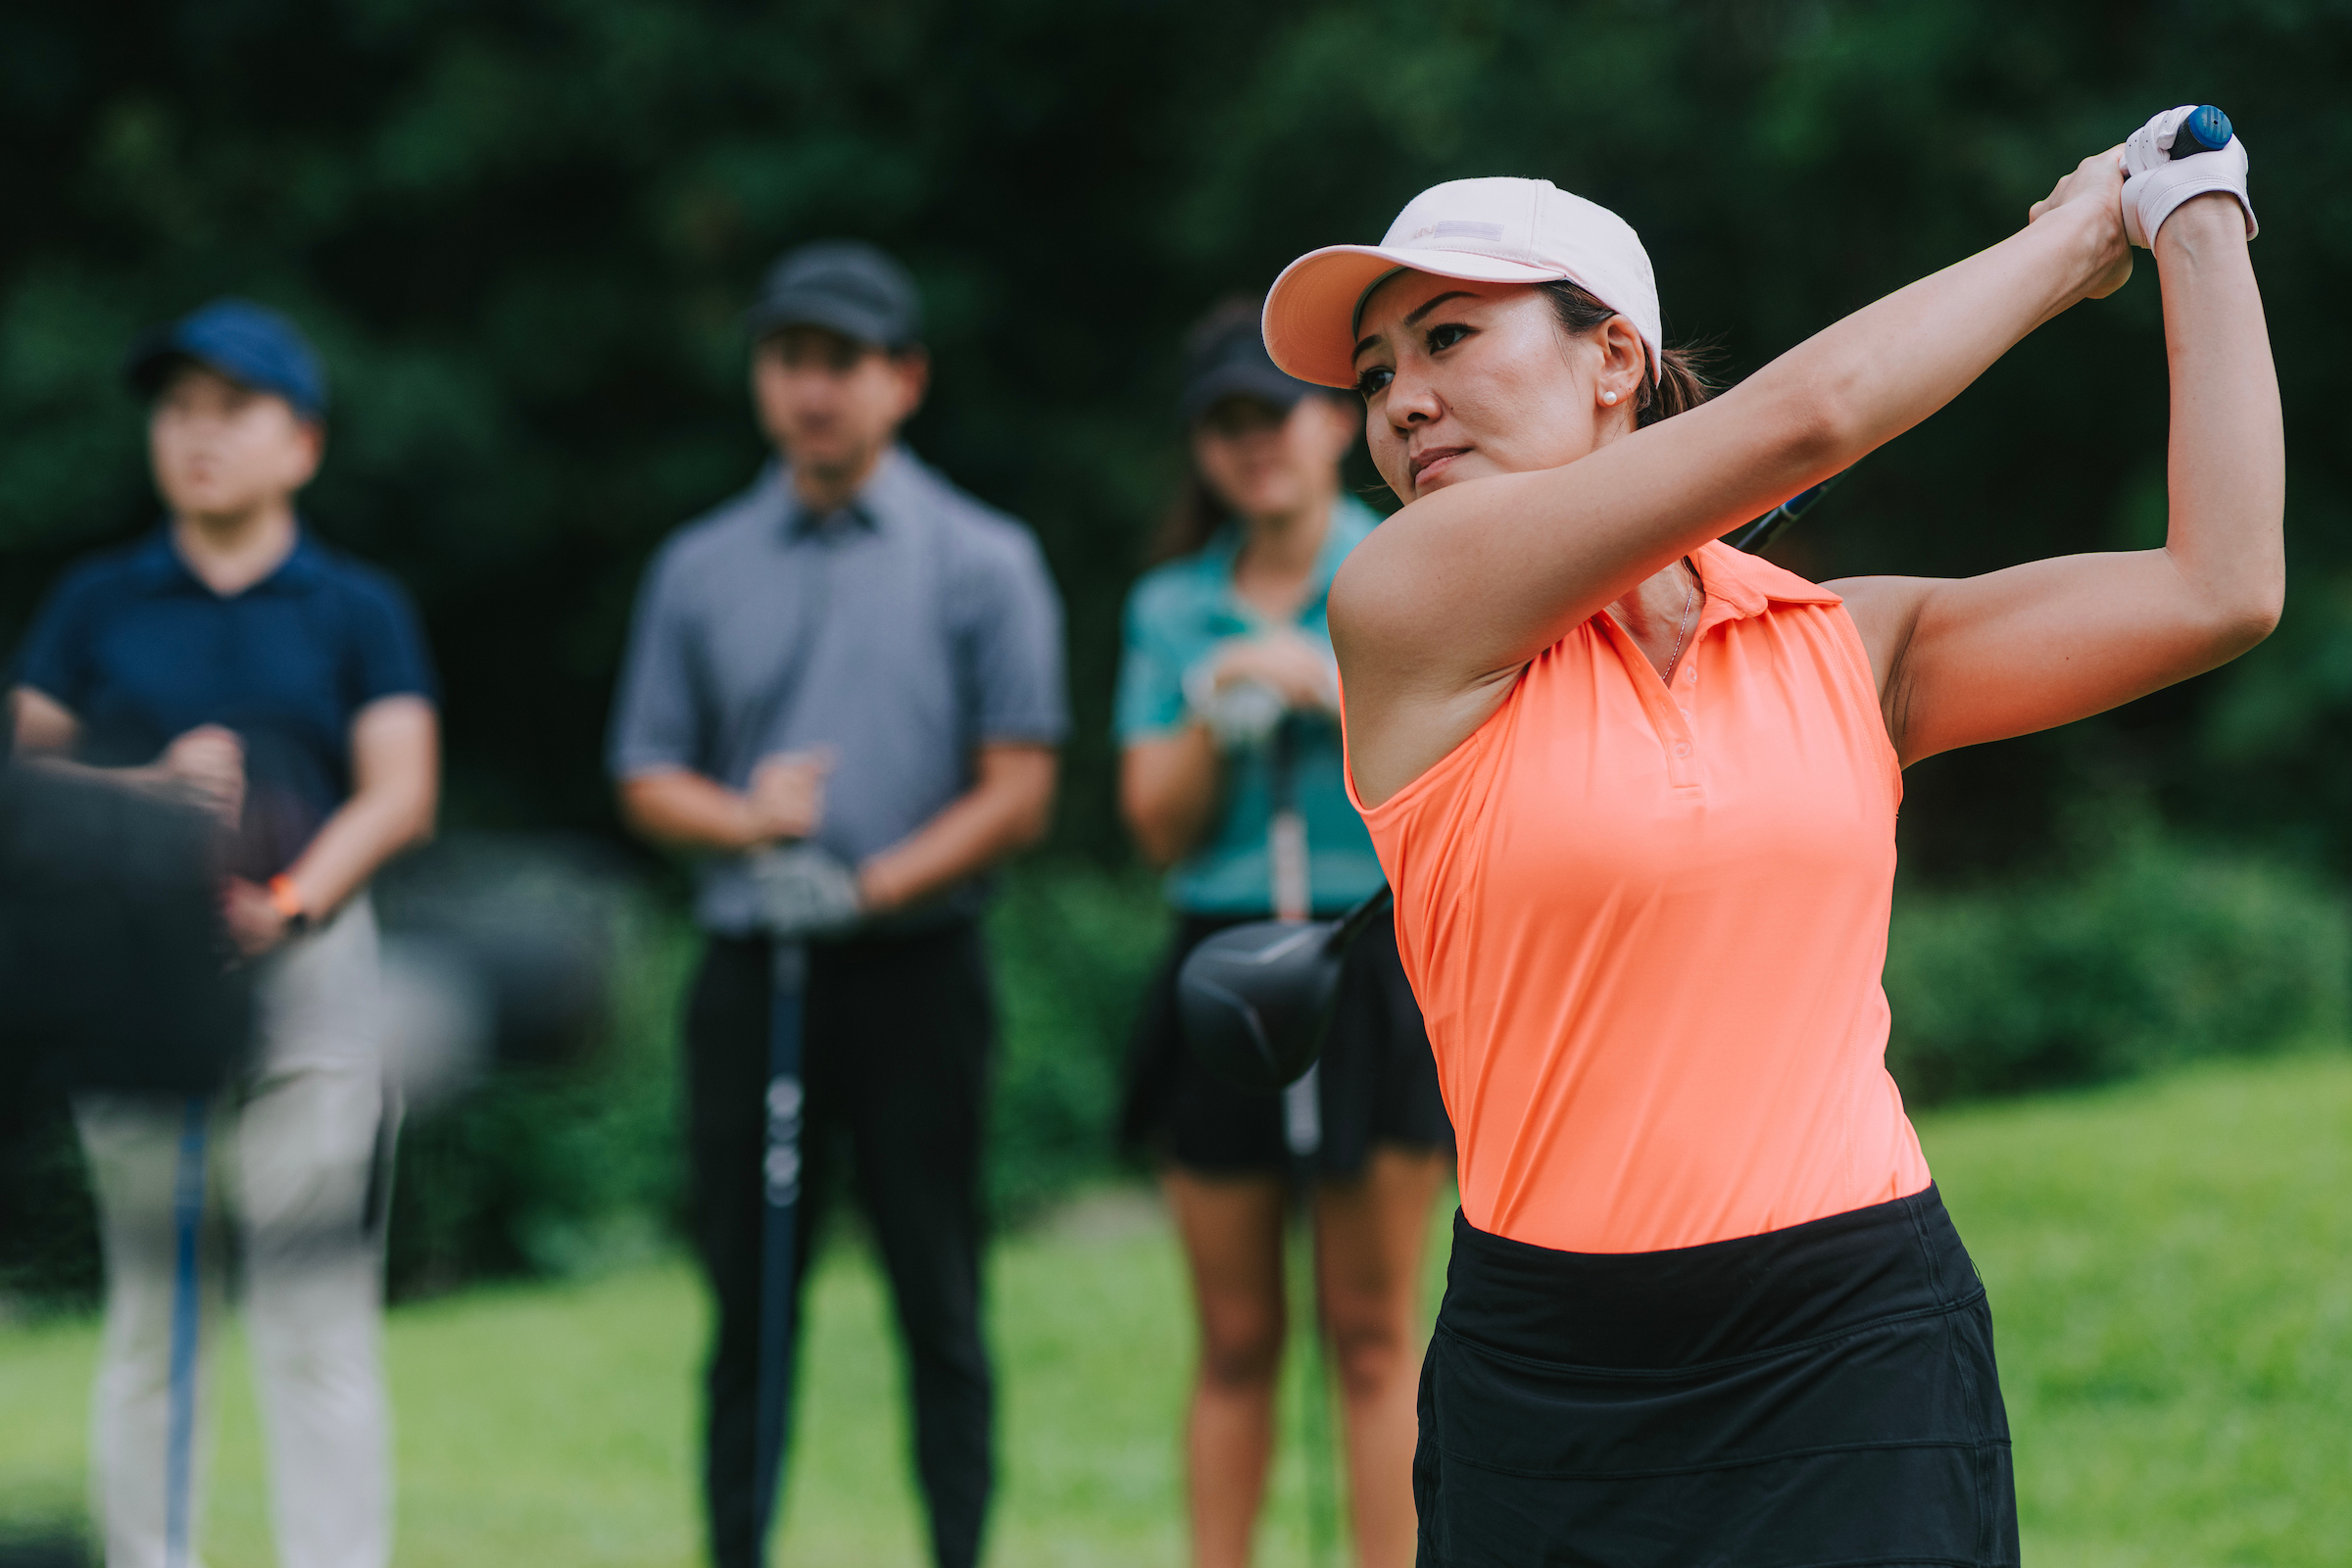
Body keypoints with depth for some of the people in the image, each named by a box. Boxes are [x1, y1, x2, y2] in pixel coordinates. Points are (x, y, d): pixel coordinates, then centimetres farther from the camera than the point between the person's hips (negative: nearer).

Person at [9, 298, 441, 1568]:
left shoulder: (359, 610, 7)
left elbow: (399, 793, -3)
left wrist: (291, 901, -19)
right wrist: (149, 787, -12)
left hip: (311, 974, -1)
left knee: (316, 1320, -5)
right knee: (148, 1318, 6)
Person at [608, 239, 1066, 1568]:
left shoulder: (982, 562, 3)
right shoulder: (700, 570, 12)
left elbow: (1019, 790, -1)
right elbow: (649, 781, 13)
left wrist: (874, 883, -15)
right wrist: (746, 820, -9)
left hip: (915, 971, -2)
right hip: (749, 971, 3)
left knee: (939, 1298, -2)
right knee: (747, 1300, 5)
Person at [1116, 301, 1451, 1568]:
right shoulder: (1170, 607, 11)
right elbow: (1158, 827, 7)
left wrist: (1338, 692, -13)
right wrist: (1214, 716, -8)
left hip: (1375, 973, -2)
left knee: (1373, 1332, -2)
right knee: (1235, 1339, 4)